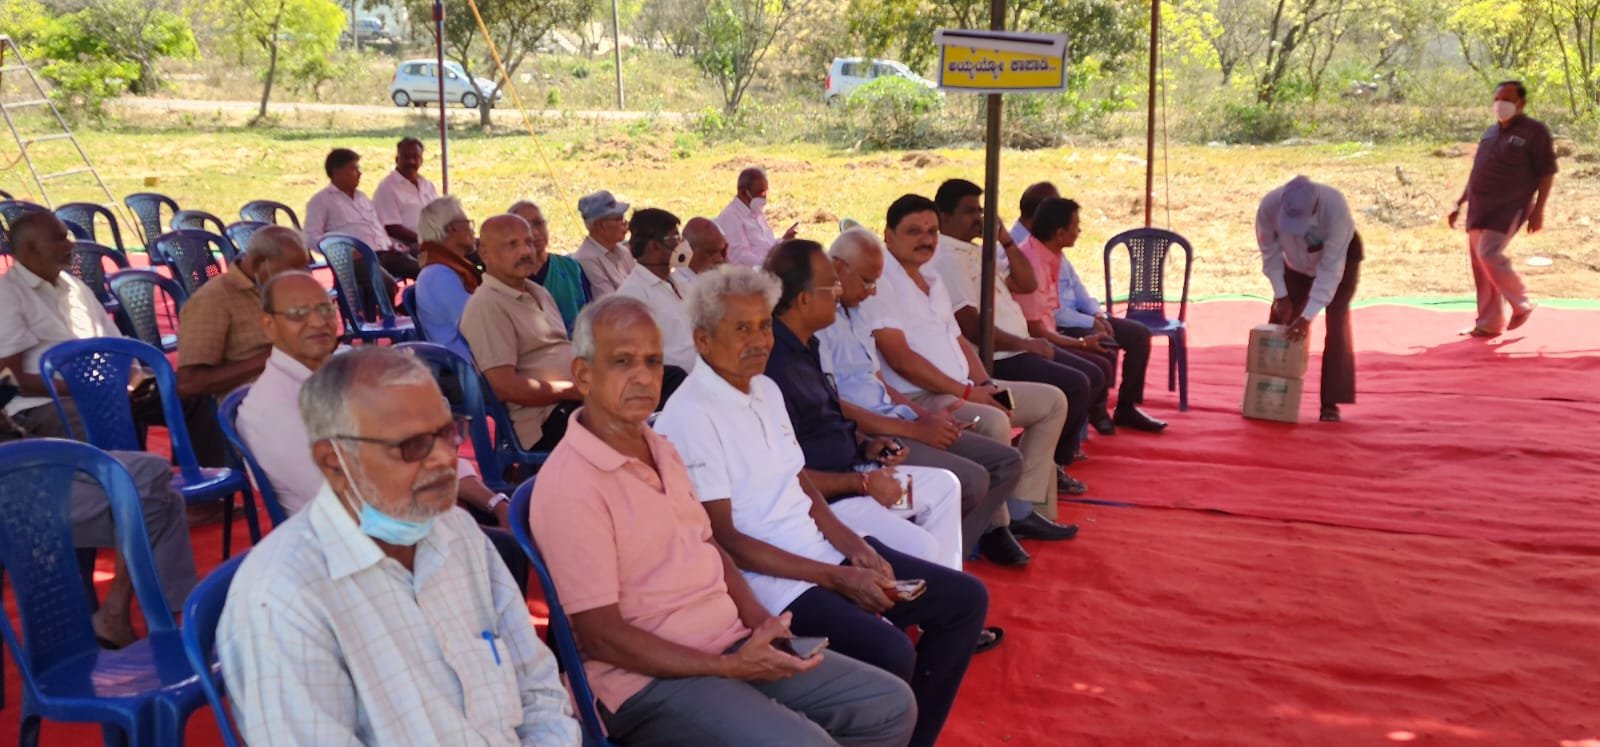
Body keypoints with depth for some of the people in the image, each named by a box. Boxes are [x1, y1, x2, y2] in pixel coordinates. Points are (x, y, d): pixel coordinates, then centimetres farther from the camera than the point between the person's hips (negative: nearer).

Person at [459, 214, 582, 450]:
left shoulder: (538, 292, 21)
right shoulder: (486, 306, -9)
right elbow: (505, 387, -17)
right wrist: (577, 390, -14)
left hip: (576, 397, 10)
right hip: (546, 420, -9)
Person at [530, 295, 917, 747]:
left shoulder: (659, 448, 11)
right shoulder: (570, 484, -17)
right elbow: (602, 636, -18)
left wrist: (761, 622, 0)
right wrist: (730, 669, -19)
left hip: (731, 645, 8)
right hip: (649, 678, -8)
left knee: (890, 704, 5)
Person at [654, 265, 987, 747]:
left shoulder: (767, 390, 11)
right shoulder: (689, 417, -16)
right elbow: (723, 539, -17)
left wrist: (856, 549, -2)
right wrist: (838, 579, -18)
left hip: (821, 548, 9)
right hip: (763, 577, -9)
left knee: (966, 598, 6)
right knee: (891, 653, -29)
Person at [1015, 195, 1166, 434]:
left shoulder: (1054, 251, 3)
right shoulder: (1034, 260, -27)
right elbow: (1053, 310, -26)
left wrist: (1098, 314, 0)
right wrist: (1091, 323, -18)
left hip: (1080, 316, 10)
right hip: (1059, 325, -10)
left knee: (1139, 335, 7)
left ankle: (1126, 407, 15)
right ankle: (1096, 412, 4)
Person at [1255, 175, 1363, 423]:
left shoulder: (1335, 208, -41)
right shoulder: (1269, 206, -34)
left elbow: (1330, 267, -38)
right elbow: (1271, 253, -17)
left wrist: (1308, 315, -39)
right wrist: (1281, 295, -19)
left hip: (1342, 256, -3)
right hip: (1298, 263, 3)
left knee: (1337, 325, -12)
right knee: (1280, 322, -1)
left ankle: (1330, 403, -6)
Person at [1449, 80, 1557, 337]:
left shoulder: (1535, 131, -4)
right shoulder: (1491, 131, 16)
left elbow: (1547, 173, -6)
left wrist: (1538, 210, -13)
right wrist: (1459, 204, 17)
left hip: (1510, 206, -7)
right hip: (1479, 208, 7)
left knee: (1490, 254, -20)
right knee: (1479, 263, 6)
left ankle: (1521, 305, 0)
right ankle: (1490, 323, 14)